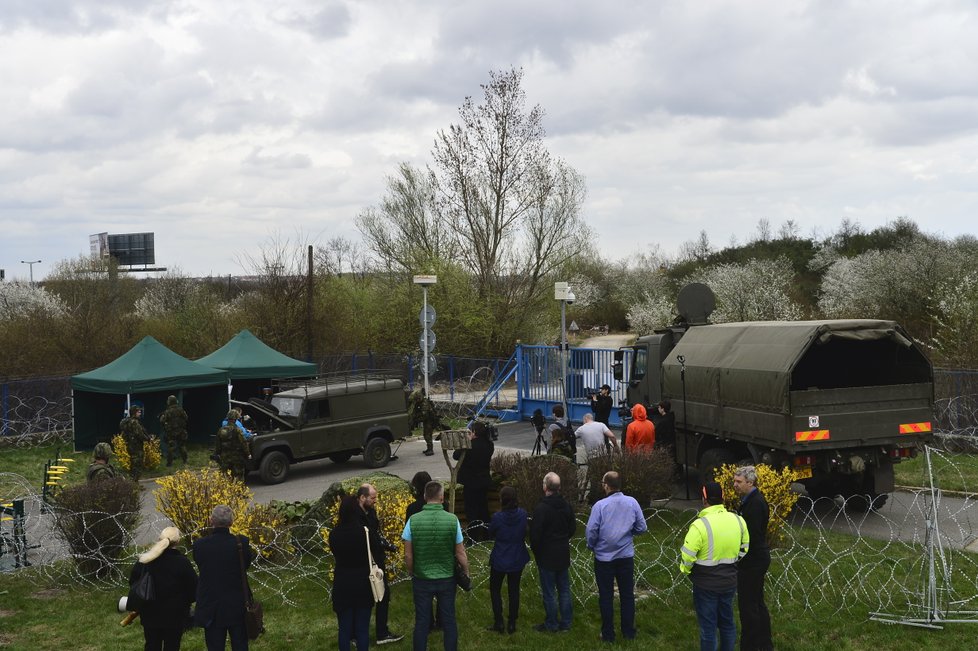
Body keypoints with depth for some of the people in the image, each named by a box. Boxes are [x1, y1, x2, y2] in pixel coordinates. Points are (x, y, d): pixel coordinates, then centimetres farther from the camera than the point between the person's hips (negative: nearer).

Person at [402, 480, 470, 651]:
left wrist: (411, 573, 9)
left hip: (421, 579, 0)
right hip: (447, 579, 0)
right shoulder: (452, 520, -13)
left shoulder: (413, 520, -13)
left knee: (421, 622, 11)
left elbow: (408, 555, -9)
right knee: (449, 621, 13)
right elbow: (460, 553, -7)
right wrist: (466, 572, 9)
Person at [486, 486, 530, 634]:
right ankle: (512, 624, 20)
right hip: (517, 559, 3)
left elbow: (491, 533, -6)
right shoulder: (522, 514, -12)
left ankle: (498, 622, 14)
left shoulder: (497, 517, -23)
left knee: (495, 590, 16)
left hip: (499, 560, -3)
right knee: (514, 591, 16)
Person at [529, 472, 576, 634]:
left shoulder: (541, 508, -21)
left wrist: (535, 550, -1)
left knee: (548, 592, 4)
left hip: (546, 556, -6)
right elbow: (573, 528, 11)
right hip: (563, 555, 6)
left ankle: (551, 624, 12)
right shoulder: (566, 506, 0)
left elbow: (535, 534, -18)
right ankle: (566, 623, 21)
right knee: (564, 590, 14)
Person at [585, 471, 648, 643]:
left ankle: (608, 634, 18)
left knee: (606, 597, 10)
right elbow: (642, 528, -2)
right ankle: (628, 632, 23)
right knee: (627, 595, 16)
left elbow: (591, 531, -17)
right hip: (626, 556, 3)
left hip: (604, 557, -3)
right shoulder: (632, 502, -9)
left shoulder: (600, 505, -19)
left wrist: (591, 546, 4)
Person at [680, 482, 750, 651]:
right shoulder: (738, 520, -3)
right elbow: (744, 548, 9)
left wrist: (686, 570, -2)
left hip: (706, 583, -5)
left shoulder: (700, 524, -23)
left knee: (708, 626, 6)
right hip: (729, 581, 5)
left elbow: (687, 555, -22)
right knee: (727, 622, 20)